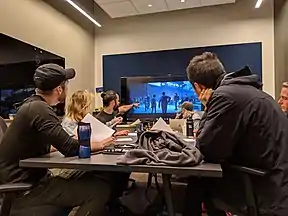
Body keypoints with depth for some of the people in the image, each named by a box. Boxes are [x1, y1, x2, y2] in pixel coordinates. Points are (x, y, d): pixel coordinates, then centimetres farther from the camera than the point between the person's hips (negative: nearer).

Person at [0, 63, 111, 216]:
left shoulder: (33, 104, 6)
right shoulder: (39, 109, -23)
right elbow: (71, 149, -25)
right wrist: (101, 144, -10)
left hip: (28, 178, 9)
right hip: (24, 188, -9)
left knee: (90, 180, 10)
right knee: (100, 190, -16)